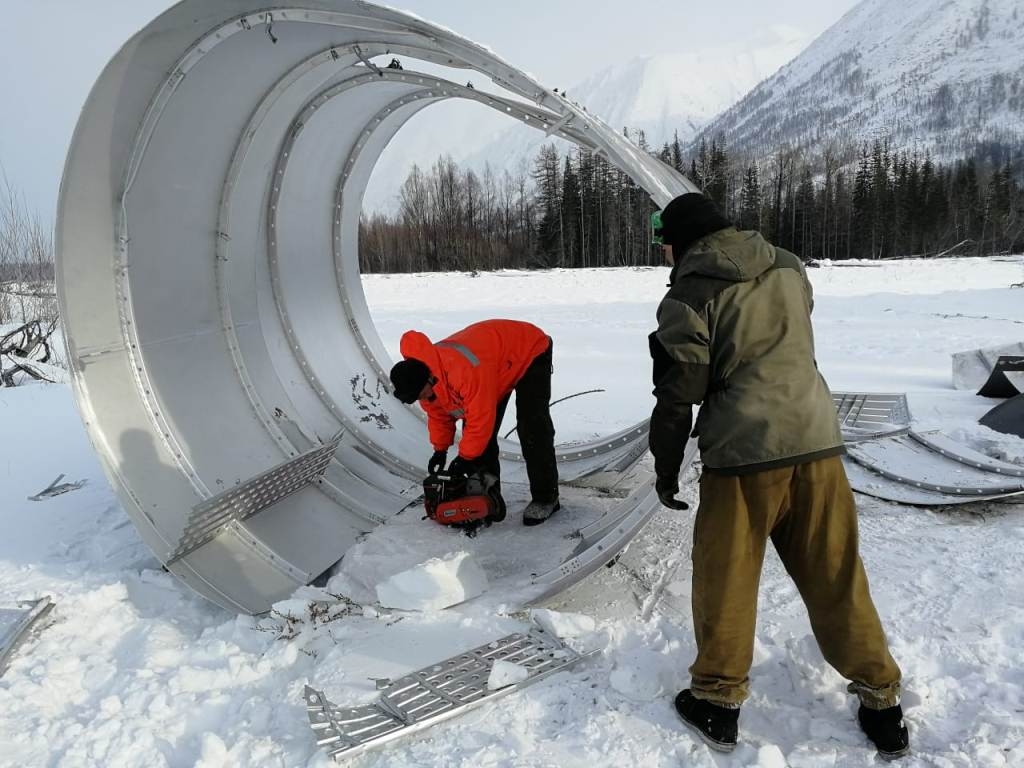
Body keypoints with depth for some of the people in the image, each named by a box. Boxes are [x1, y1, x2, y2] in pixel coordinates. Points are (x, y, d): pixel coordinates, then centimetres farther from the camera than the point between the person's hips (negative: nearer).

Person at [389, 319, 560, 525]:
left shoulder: (466, 370, -44)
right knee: (482, 435, 0)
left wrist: (466, 457, -21)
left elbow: (481, 419, -34)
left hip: (530, 352, -8)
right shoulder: (422, 376, -15)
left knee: (531, 431, -14)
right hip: (501, 364, 8)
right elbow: (437, 414, 3)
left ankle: (546, 498, -3)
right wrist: (440, 450, 3)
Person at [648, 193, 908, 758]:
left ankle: (718, 701, 22)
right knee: (836, 576, 16)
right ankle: (881, 701, 25)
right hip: (816, 440, 5)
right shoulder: (789, 268, 10)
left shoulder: (689, 294, -7)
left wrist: (665, 468, 4)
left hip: (742, 454, -5)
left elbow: (678, 391, -7)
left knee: (725, 579, 10)